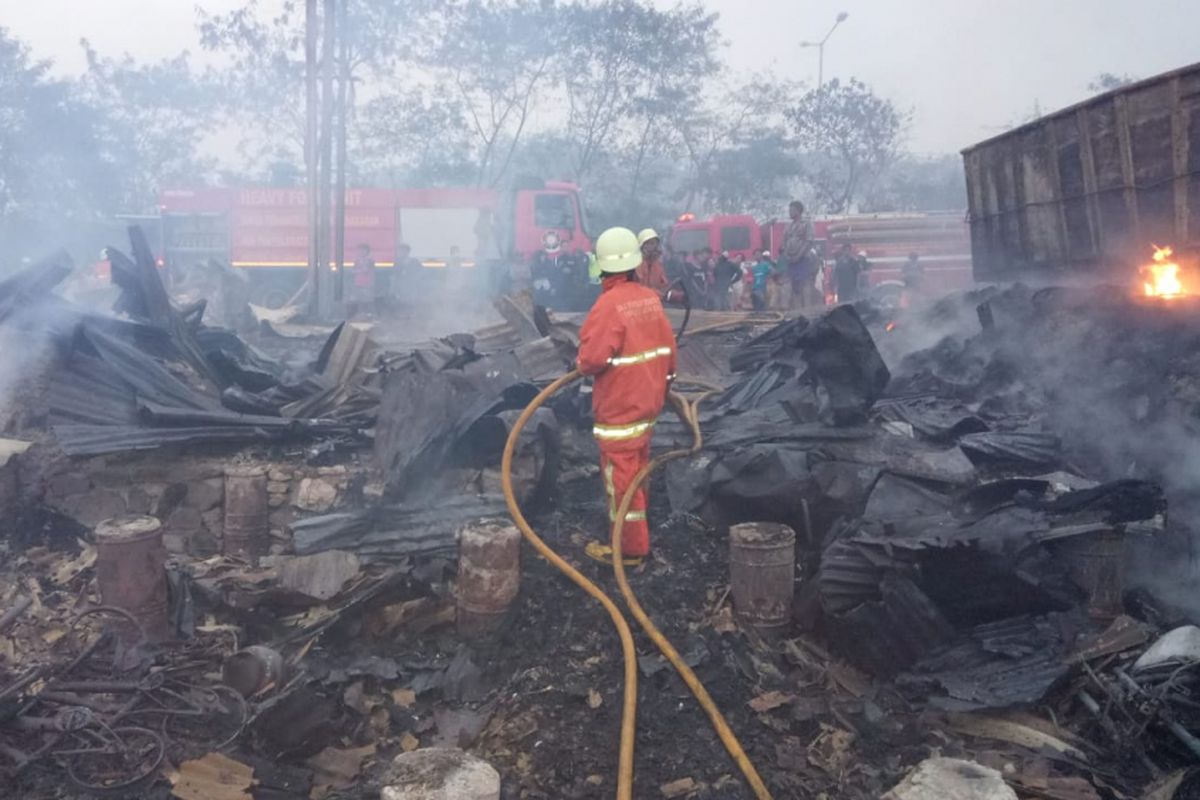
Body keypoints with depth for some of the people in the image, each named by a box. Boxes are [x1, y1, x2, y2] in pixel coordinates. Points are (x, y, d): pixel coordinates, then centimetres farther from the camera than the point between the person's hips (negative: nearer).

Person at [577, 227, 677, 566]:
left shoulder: (609, 305, -22)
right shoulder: (651, 299, 2)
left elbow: (591, 359, -26)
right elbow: (668, 346, 9)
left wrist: (581, 363, -3)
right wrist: (664, 383, 23)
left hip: (619, 409, -8)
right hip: (648, 401, 8)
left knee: (621, 477, 2)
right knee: (638, 471, 21)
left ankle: (630, 549, 12)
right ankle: (637, 538, 36)